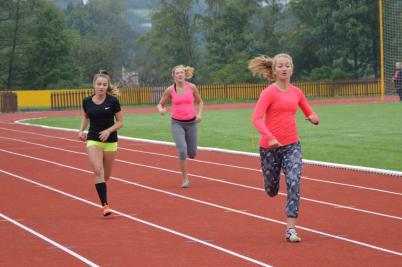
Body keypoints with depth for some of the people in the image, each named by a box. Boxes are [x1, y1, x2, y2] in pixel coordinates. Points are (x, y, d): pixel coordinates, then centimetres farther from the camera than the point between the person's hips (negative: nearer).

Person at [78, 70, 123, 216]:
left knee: (106, 175, 11)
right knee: (98, 171, -18)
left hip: (110, 141, 0)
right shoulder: (87, 101, -3)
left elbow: (120, 122, -4)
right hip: (93, 140, 0)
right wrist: (81, 130, 0)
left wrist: (108, 130, -21)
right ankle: (105, 205, -17)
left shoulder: (113, 101, -10)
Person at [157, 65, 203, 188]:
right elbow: (160, 104, 5)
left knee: (192, 154, 7)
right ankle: (185, 179, -8)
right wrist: (161, 110, -18)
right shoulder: (170, 90, -5)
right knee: (182, 150, -20)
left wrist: (199, 114, -5)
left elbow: (199, 102, 12)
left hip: (191, 122, 2)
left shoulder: (192, 87, -2)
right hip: (177, 123, -2)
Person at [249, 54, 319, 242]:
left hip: (292, 145, 3)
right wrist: (270, 137, -34)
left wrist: (314, 118, -6)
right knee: (271, 190, 11)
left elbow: (309, 113, 20)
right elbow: (256, 118, -20)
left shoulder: (296, 92, 7)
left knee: (294, 184, -15)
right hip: (270, 146, -3)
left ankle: (290, 229, -14)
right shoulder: (269, 92, -9)